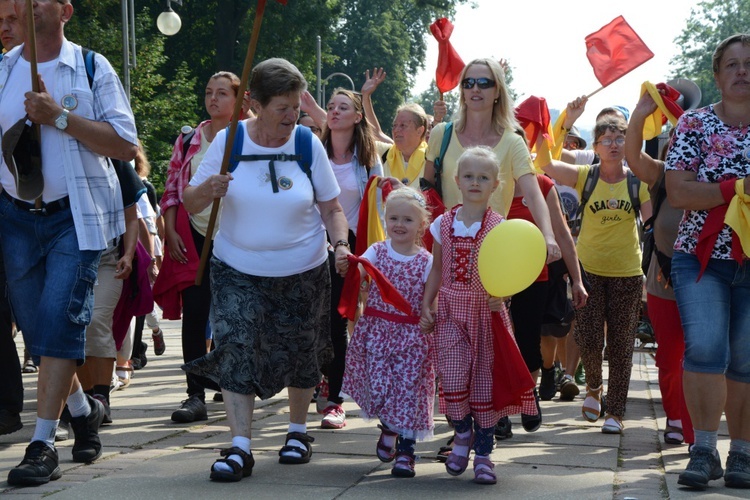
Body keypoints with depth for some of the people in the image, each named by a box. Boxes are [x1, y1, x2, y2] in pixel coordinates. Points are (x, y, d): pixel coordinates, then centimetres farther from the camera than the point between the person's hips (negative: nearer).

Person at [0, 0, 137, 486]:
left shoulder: (92, 69, -2)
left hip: (75, 215, -4)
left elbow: (126, 145, -9)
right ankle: (83, 407, 32)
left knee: (59, 319, -13)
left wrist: (60, 117, -17)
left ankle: (43, 444, -9)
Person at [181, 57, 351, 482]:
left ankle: (299, 430, 33)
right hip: (239, 271, -1)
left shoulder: (309, 145, -6)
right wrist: (207, 189, -27)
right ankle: (241, 447, -10)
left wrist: (341, 244, -18)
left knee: (300, 353, 10)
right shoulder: (228, 141, -8)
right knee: (235, 348, -14)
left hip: (303, 271, 1)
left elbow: (332, 209, 1)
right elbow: (191, 204, -5)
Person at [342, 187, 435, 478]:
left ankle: (405, 451, 6)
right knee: (377, 387, -2)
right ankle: (388, 429, 29)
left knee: (408, 388, -3)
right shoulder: (377, 252, 2)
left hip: (411, 335, -1)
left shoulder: (426, 261, 0)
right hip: (376, 331, 1)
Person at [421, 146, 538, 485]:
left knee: (484, 381, 2)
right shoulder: (444, 223, 5)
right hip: (451, 311, 2)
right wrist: (426, 307, 5)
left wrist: (499, 294, -30)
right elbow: (437, 269, 11)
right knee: (453, 377, -12)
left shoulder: (499, 227, -4)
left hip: (485, 312, -2)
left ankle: (483, 453, 14)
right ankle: (462, 433, 16)